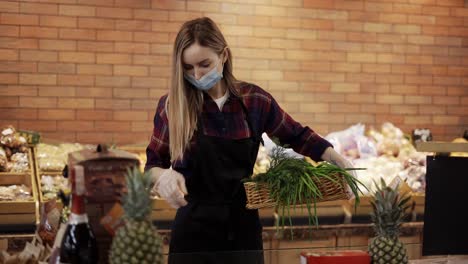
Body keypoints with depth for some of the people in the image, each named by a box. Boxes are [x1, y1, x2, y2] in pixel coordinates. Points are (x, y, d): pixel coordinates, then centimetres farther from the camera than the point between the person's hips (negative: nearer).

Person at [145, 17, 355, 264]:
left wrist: (338, 160, 2)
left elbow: (296, 136, 14)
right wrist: (163, 175, -19)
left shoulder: (254, 100, -1)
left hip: (243, 228, 2)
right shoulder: (172, 105, -6)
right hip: (194, 230, -1)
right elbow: (153, 163, 3)